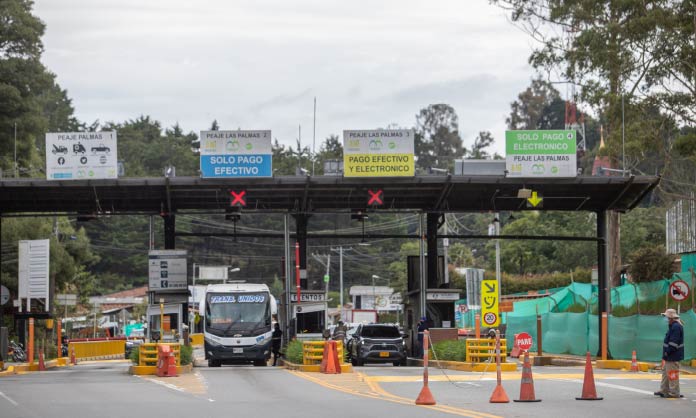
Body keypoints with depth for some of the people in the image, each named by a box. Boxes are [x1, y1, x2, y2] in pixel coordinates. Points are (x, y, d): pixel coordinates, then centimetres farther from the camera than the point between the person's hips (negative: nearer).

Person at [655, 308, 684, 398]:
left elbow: (673, 342, -24)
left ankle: (674, 393, -2)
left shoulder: (676, 327, -19)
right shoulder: (673, 326, 15)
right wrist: (666, 353, 16)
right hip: (670, 357, 11)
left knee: (672, 374, -6)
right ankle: (664, 390, 24)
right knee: (665, 372, 17)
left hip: (673, 357, -11)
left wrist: (667, 352, -19)